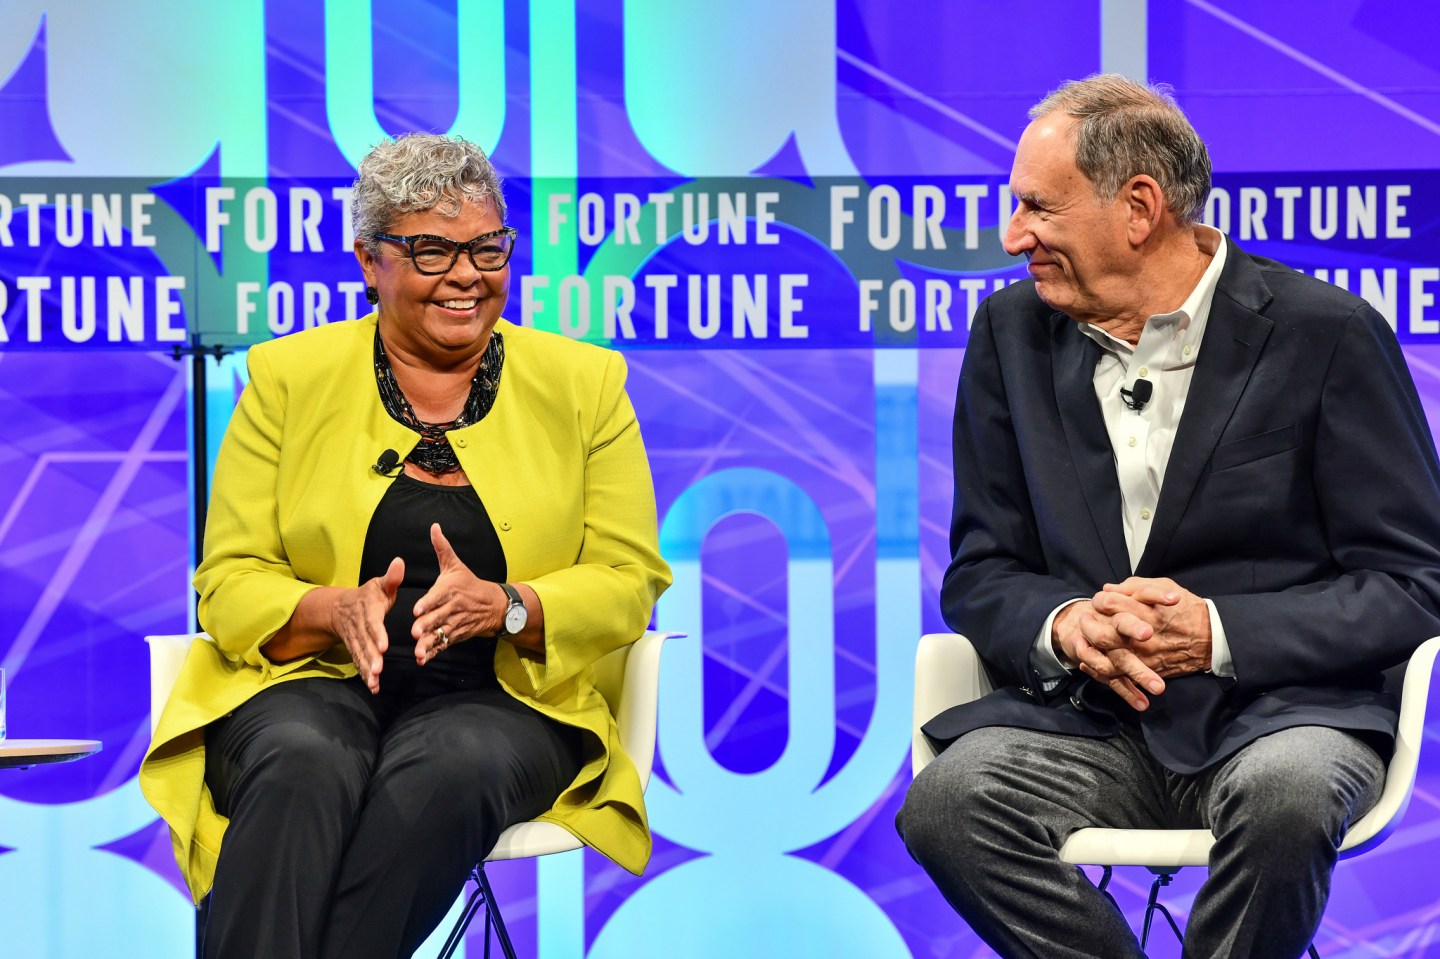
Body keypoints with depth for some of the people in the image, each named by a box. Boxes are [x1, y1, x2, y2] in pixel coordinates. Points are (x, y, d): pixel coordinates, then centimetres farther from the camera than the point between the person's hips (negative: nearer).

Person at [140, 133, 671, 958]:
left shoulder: (584, 384, 11)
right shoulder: (288, 377, 10)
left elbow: (628, 581, 5)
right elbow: (231, 580, 6)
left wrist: (508, 605, -16)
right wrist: (335, 610, -16)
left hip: (502, 696, 0)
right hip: (311, 682, 0)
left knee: (446, 769, -36)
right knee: (303, 764, -36)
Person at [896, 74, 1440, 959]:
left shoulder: (1327, 333, -3)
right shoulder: (1012, 331, 10)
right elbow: (981, 571, 12)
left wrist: (1220, 632, -17)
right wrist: (1063, 627, -13)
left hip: (1279, 711, -3)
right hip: (1085, 717, 3)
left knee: (1284, 794, -38)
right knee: (947, 804, -28)